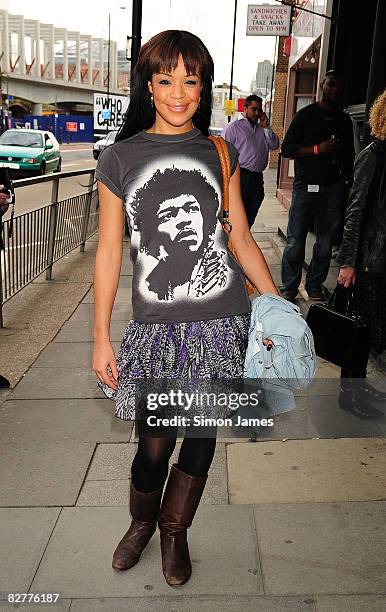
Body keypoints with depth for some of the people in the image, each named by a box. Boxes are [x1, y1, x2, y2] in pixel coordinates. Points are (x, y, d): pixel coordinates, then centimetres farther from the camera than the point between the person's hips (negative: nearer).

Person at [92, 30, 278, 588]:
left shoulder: (219, 153, 7)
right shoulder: (120, 158, 2)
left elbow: (240, 235, 10)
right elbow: (109, 252, 2)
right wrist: (101, 338, 2)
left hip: (222, 319, 2)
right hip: (157, 324, -1)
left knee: (202, 435, 10)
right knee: (155, 443, 5)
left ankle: (175, 531, 37)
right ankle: (141, 522, 39)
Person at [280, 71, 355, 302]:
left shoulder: (345, 120, 16)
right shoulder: (307, 114, 4)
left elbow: (349, 156, 22)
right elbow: (287, 148, -3)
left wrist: (348, 184, 13)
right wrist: (318, 149, -14)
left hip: (334, 188, 4)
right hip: (306, 185, -3)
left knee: (326, 242, 4)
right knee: (296, 240, -4)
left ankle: (315, 287, 15)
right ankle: (289, 287, 7)